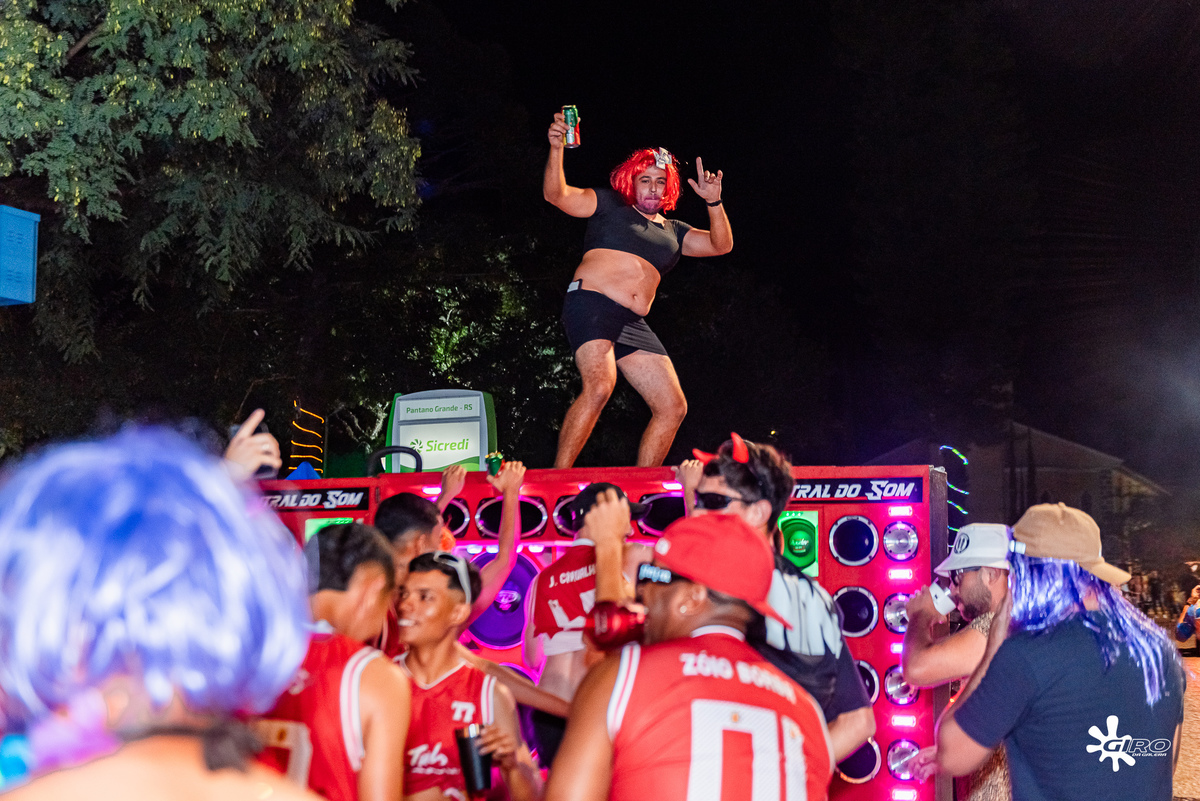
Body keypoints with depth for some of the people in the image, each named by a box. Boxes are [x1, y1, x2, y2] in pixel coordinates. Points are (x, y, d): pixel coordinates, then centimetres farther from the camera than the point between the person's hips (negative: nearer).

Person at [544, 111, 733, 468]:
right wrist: (556, 149, -18)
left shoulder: (673, 231, 25)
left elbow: (721, 245, 17)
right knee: (599, 387, -31)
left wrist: (714, 202, 2)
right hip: (591, 305, -7)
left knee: (673, 408, 1)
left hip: (633, 325, 7)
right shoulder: (608, 205, 11)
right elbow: (556, 195, -2)